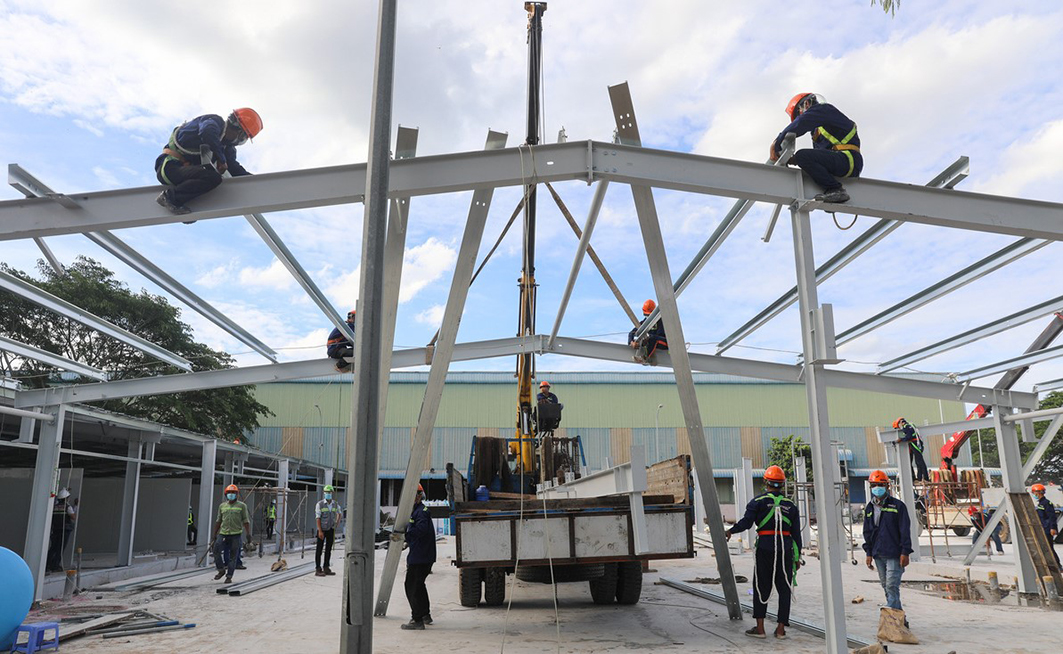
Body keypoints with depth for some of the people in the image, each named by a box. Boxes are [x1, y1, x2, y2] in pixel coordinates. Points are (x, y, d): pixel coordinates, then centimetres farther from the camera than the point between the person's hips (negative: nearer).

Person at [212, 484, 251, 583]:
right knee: (216, 550, -10)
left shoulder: (242, 506, 4)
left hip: (236, 534, -3)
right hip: (223, 533, 3)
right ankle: (221, 570, 11)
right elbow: (218, 521, 18)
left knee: (233, 556, 0)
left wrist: (248, 533, -6)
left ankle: (229, 576, 9)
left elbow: (246, 521, 2)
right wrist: (214, 534, 15)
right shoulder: (222, 506, 13)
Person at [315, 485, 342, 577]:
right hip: (322, 529, -4)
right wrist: (320, 531, -18)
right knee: (319, 550, -1)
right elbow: (318, 518, -11)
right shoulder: (320, 504, -8)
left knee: (328, 549, 8)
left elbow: (338, 513, 26)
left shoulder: (335, 504, 5)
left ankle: (326, 568, 15)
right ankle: (318, 569, 2)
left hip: (331, 530, 4)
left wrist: (337, 521, 9)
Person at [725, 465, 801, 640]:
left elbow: (746, 522, -8)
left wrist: (731, 531, 9)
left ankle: (760, 628, 6)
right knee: (784, 588, 9)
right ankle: (781, 628, 10)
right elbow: (796, 533, 10)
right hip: (786, 548, 2)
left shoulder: (759, 501, 0)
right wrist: (797, 556, 15)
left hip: (765, 547, -2)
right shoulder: (790, 505, 10)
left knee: (761, 587, 6)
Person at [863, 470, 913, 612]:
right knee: (886, 587, 10)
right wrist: (869, 553, 12)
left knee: (892, 586, -10)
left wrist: (905, 552, -11)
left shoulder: (897, 506, -4)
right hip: (878, 555, 6)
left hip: (894, 554, -6)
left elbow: (905, 531, -6)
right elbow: (867, 532, 17)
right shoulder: (869, 508, 12)